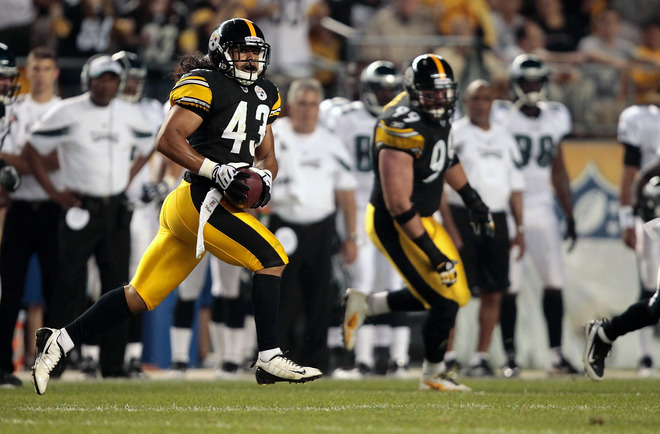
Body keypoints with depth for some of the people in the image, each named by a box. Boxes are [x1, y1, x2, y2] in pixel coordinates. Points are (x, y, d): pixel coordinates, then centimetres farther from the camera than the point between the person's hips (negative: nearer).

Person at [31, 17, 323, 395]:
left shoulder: (264, 95, 21)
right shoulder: (204, 84, -6)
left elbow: (266, 156, 26)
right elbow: (168, 140, -14)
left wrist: (264, 175, 3)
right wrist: (215, 170, -21)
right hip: (198, 198, -9)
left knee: (140, 298, 7)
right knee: (271, 258, -14)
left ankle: (60, 341, 10)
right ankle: (270, 359, -13)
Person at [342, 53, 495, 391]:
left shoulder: (436, 115, 0)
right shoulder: (403, 130, -29)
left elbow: (445, 156, 23)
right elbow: (398, 205, -28)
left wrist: (471, 199, 28)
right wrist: (429, 249, -25)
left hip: (423, 220, 9)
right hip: (395, 225, -9)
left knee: (445, 296, 14)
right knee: (446, 300, -5)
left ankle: (366, 305, 23)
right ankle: (433, 374, 17)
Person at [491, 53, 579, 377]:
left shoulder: (554, 118, 10)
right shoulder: (501, 117, -5)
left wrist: (570, 217, 15)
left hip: (542, 210, 4)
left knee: (554, 282, -2)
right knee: (509, 286, -4)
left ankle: (557, 356, 1)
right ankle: (509, 357, 3)